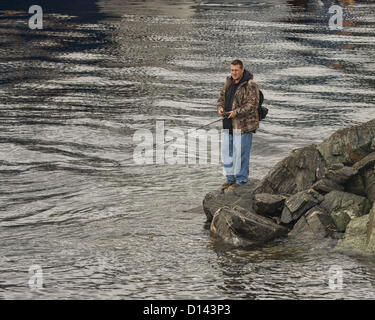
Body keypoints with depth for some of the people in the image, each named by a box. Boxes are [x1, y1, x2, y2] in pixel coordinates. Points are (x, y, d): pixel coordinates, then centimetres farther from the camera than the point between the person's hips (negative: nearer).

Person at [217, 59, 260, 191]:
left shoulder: (250, 85, -13)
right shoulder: (229, 83, 12)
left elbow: (252, 104, -19)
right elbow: (221, 97, 18)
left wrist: (236, 112, -25)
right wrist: (220, 107, -4)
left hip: (244, 124, -8)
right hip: (229, 125, 8)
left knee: (240, 153, -4)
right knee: (226, 151, 12)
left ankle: (241, 181, 5)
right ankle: (230, 178, 23)